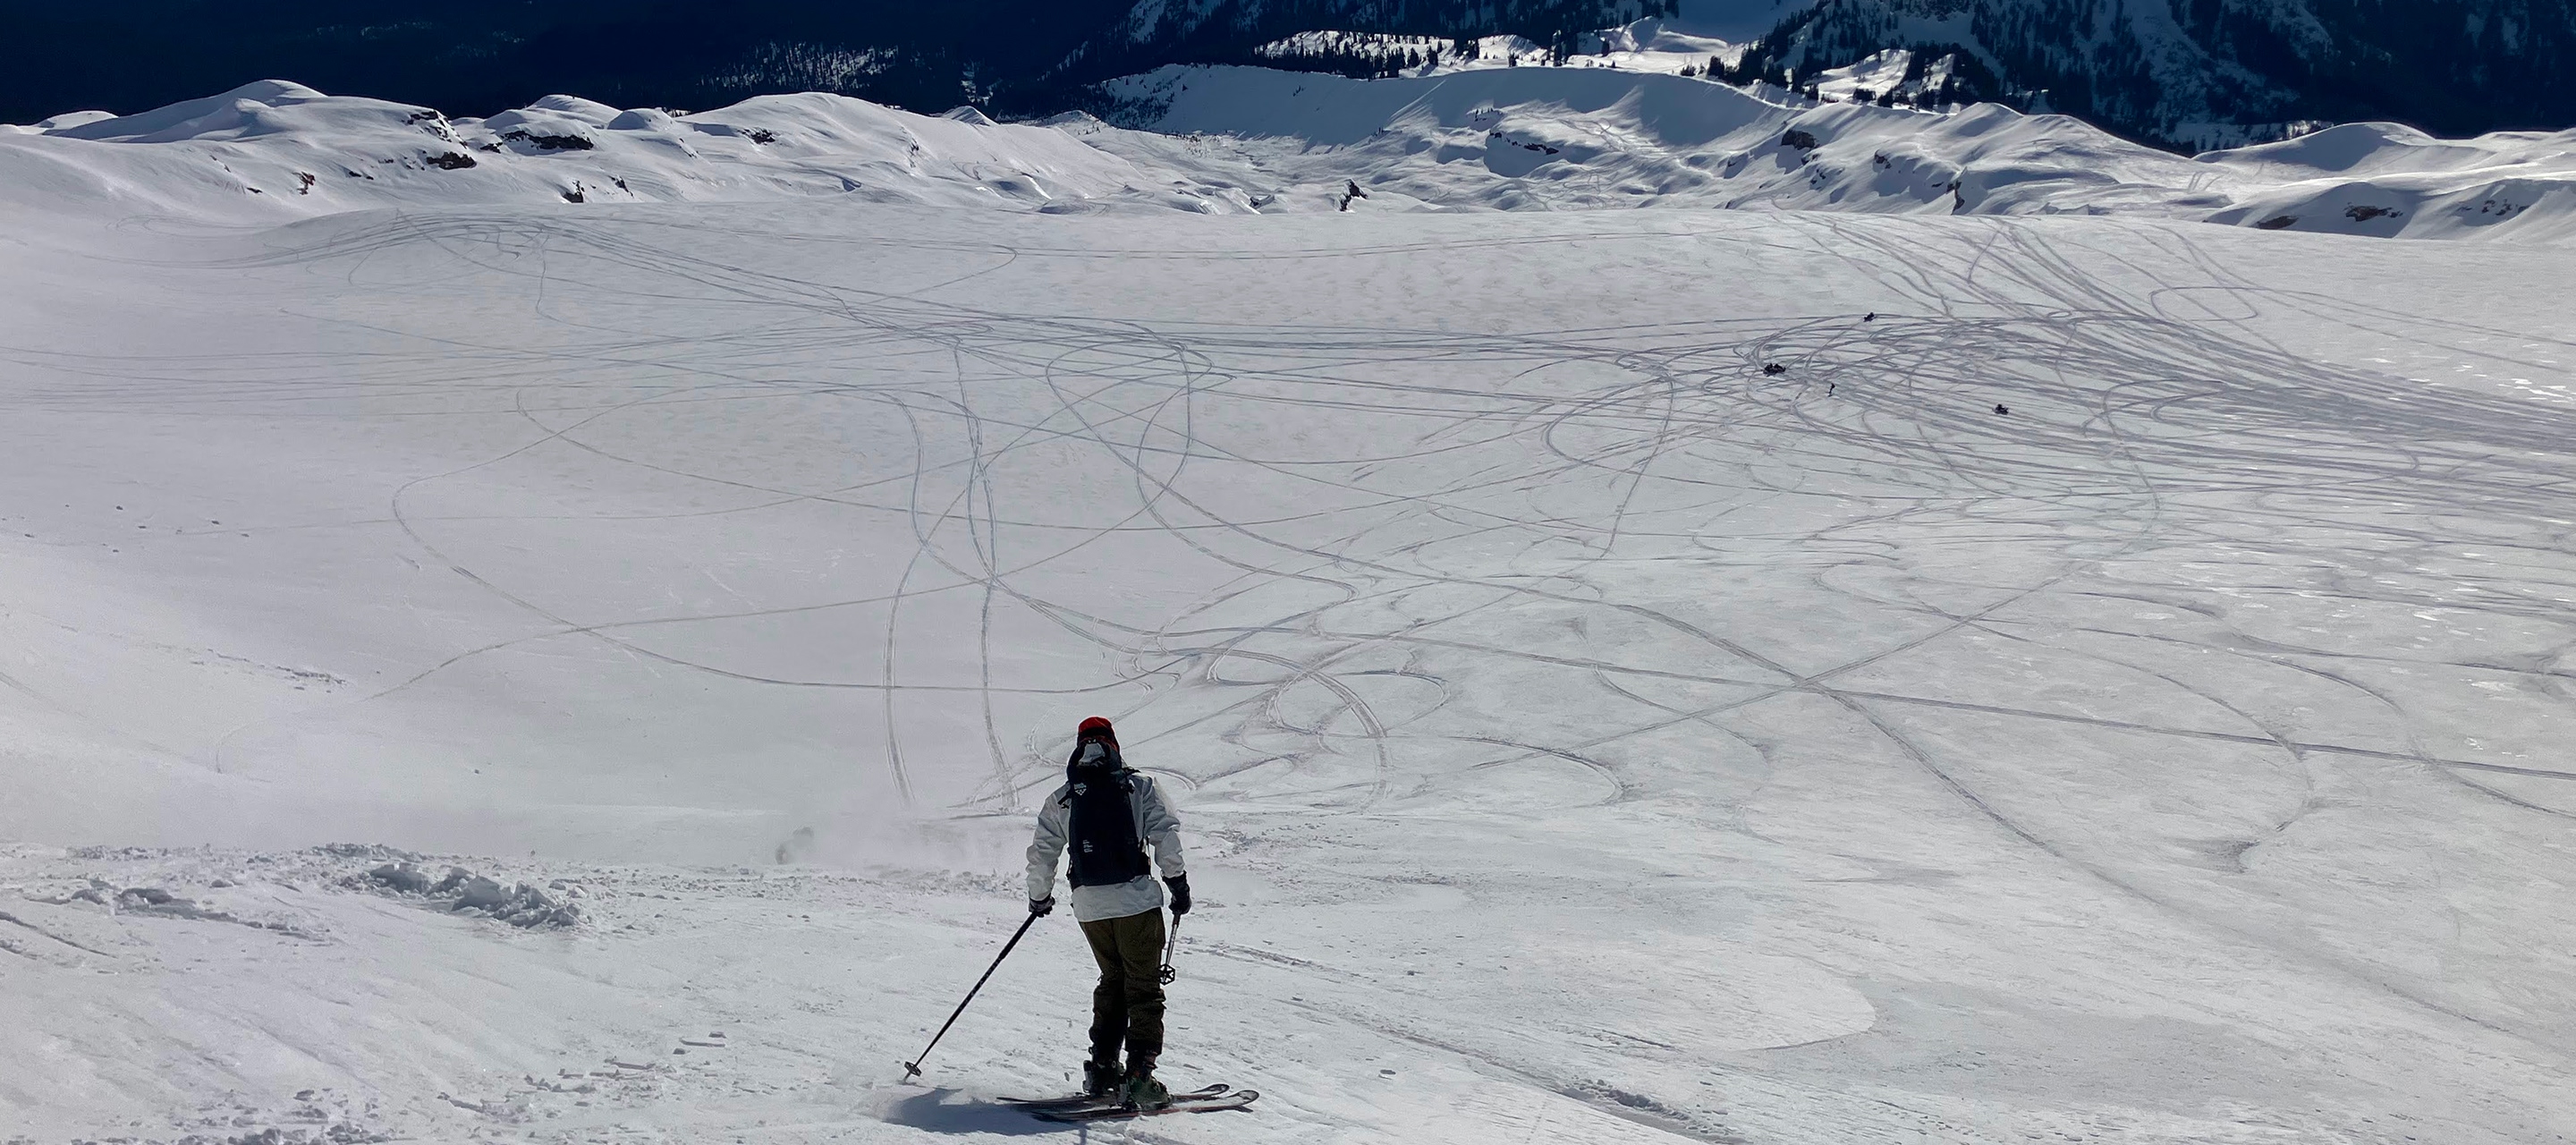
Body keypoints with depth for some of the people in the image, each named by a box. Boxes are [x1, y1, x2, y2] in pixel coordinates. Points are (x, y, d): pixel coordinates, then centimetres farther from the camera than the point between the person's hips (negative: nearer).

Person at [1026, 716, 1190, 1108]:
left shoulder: (1061, 800, 8)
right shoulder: (1139, 786, 2)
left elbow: (1042, 853, 10)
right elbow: (1166, 834, -7)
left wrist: (1039, 897, 25)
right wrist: (1177, 881, 0)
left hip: (1089, 906, 3)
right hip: (1136, 899, -3)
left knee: (1112, 981, 21)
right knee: (1144, 987, 2)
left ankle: (1102, 1069, 16)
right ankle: (1139, 1075, -9)